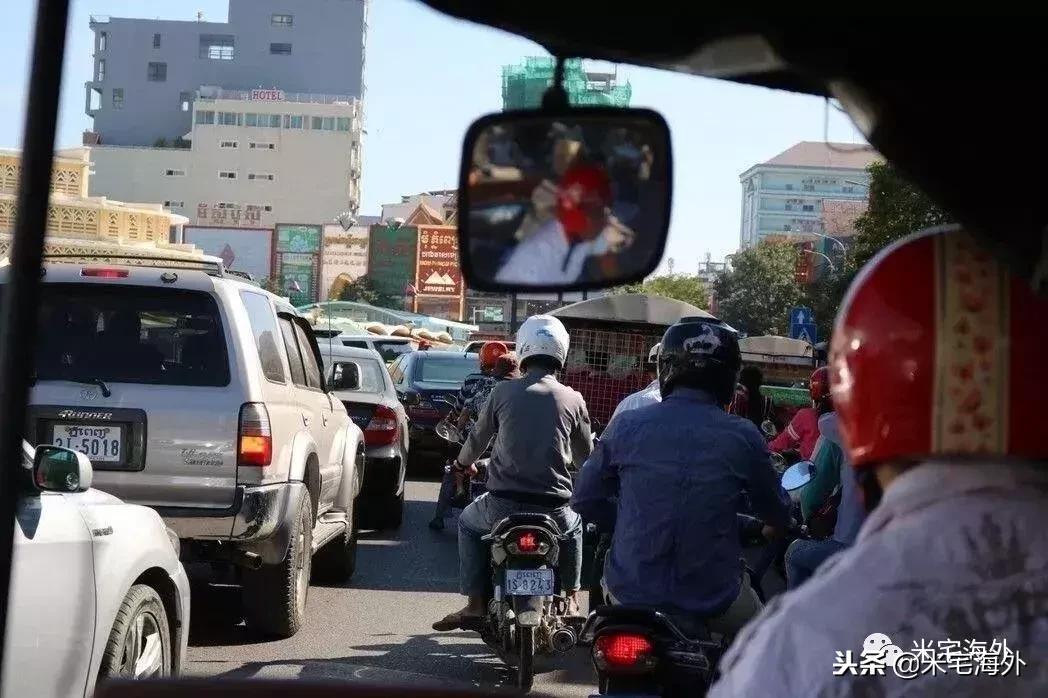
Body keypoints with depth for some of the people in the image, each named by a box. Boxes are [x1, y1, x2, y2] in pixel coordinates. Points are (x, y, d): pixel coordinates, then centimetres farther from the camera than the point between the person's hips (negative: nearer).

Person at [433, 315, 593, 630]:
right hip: (554, 507, 1)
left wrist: (462, 463, 34)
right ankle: (571, 598, 30)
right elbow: (585, 457, 11)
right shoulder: (572, 399, 0)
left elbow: (477, 440, 10)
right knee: (574, 526, 35)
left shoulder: (503, 392, -3)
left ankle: (474, 603, 21)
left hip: (503, 505, -1)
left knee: (469, 522, 30)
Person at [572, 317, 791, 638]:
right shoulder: (743, 437, -8)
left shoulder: (625, 425, -7)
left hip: (631, 592, 1)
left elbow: (585, 500, 3)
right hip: (713, 600, -1)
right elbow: (777, 516, 5)